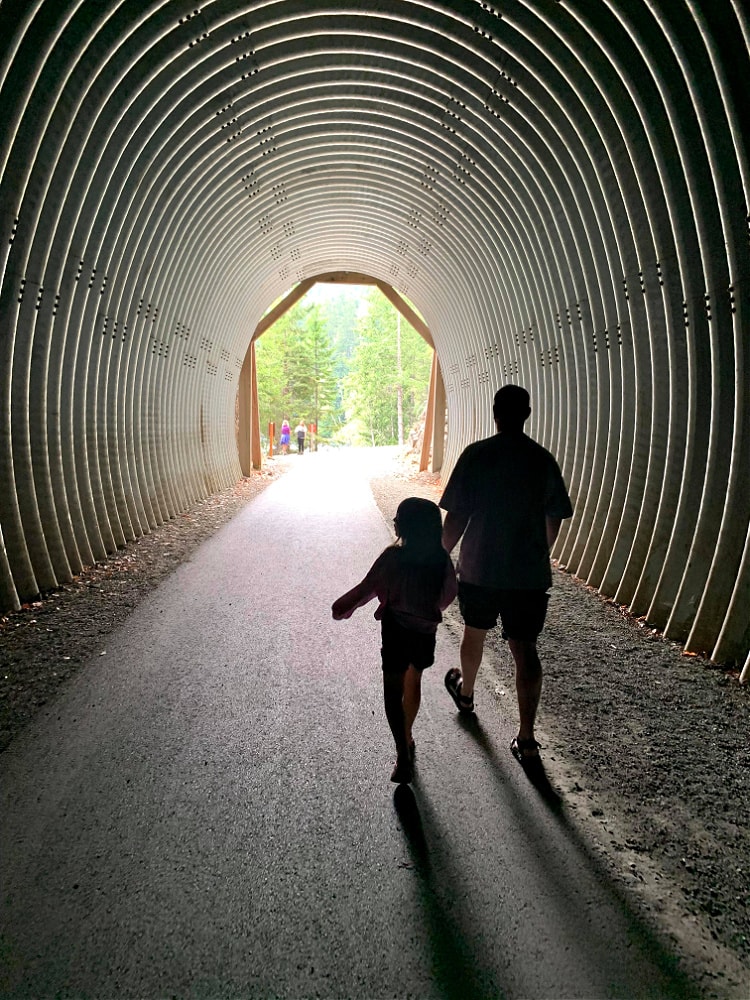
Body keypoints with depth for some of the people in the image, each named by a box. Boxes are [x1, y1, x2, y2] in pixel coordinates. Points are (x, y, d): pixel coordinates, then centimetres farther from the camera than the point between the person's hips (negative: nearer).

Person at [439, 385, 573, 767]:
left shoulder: (477, 454, -10)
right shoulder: (543, 459, 1)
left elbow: (456, 516, -12)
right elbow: (554, 519, 11)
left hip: (480, 568, -1)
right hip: (530, 573, 2)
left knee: (474, 633, 22)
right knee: (524, 649, 5)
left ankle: (465, 693, 48)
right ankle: (526, 740, 4)